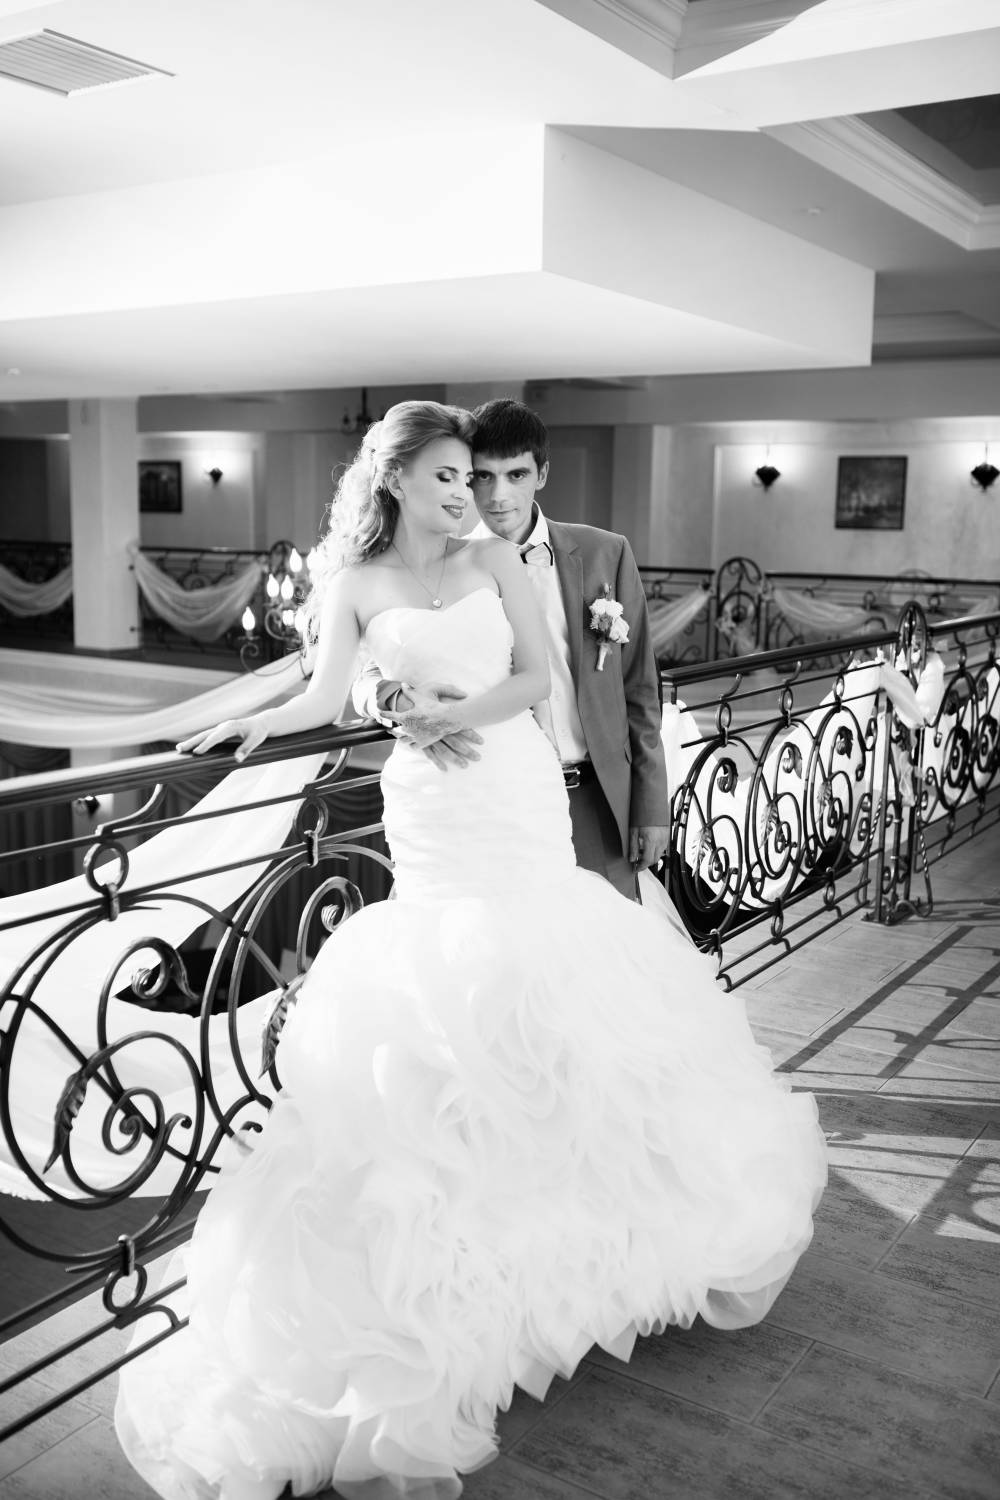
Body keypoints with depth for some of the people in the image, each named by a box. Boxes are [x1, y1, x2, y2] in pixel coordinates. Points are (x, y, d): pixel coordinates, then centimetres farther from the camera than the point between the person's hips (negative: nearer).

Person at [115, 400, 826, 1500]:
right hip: (432, 811, -2)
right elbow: (325, 697, -1)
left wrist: (462, 711, -15)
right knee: (447, 985, -4)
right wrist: (254, 724, -18)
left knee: (545, 967, 5)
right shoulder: (356, 582, 4)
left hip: (524, 791, 2)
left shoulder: (495, 562, 6)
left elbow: (536, 676, 1)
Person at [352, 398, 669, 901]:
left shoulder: (605, 554, 1)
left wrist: (650, 807, 5)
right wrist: (404, 697, -28)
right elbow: (367, 678, -4)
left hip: (596, 802, 1)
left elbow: (638, 690, 6)